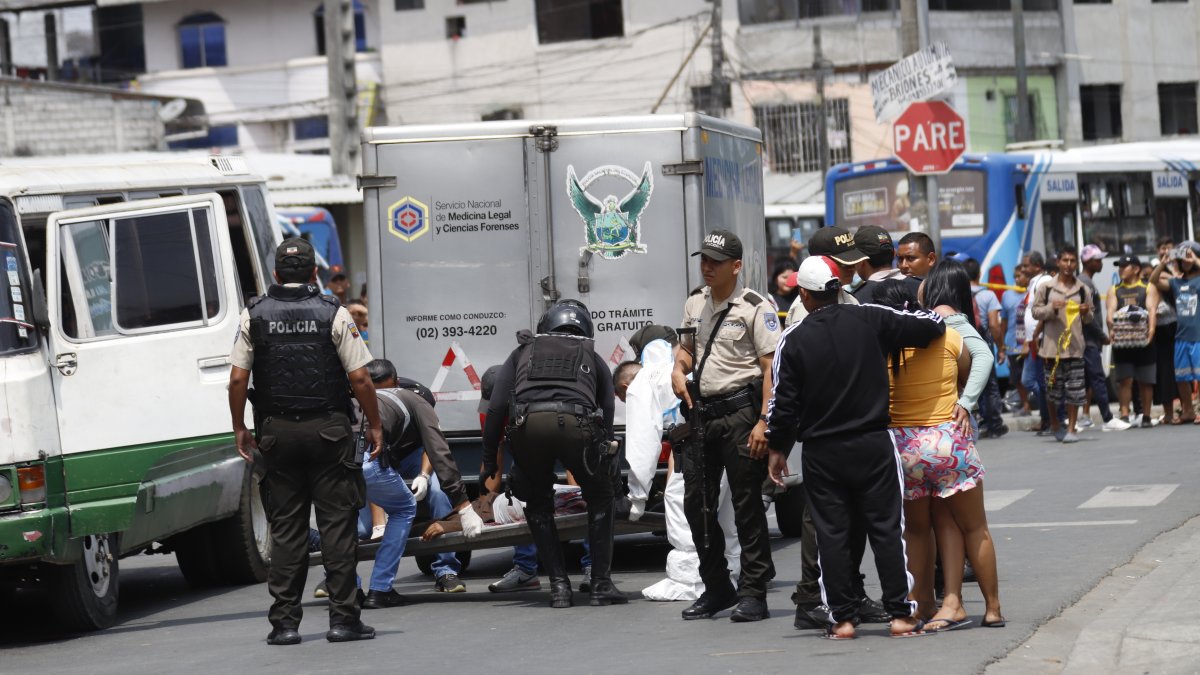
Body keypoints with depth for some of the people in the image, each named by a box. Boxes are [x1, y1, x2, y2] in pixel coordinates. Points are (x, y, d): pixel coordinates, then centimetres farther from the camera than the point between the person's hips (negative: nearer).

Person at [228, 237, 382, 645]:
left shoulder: (254, 316, 1)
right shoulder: (334, 314, -4)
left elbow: (238, 379, -1)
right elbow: (359, 378, -7)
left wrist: (240, 429, 10)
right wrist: (375, 426, 4)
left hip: (277, 432, 2)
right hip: (329, 430, -2)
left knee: (285, 528, 7)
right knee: (337, 524, 2)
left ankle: (285, 622, 5)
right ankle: (343, 619, -1)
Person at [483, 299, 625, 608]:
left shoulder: (523, 352, 31)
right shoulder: (593, 358, 32)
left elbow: (495, 408, 19)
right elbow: (607, 417, 29)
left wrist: (489, 461, 21)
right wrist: (605, 464, 35)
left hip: (528, 424, 0)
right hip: (576, 423, 0)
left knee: (538, 505, 23)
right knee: (600, 498, 22)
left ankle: (559, 586, 15)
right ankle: (602, 585, 16)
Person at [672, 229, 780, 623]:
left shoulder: (755, 308, -8)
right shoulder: (695, 303, 13)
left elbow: (771, 368, -12)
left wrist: (763, 421, -19)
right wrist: (678, 370, 4)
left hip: (740, 410, -7)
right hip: (701, 411, 7)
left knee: (747, 503, -3)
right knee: (696, 502, 7)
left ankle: (753, 593, 2)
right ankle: (716, 588, 19)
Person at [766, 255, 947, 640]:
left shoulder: (794, 340, -5)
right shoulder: (869, 320, -4)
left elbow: (783, 402, -3)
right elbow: (927, 326, -1)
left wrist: (777, 449, 9)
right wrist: (937, 319, 24)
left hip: (821, 452, -1)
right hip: (873, 444, 1)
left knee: (831, 534, 5)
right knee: (886, 528, 4)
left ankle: (843, 618, 4)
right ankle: (899, 613, 0)